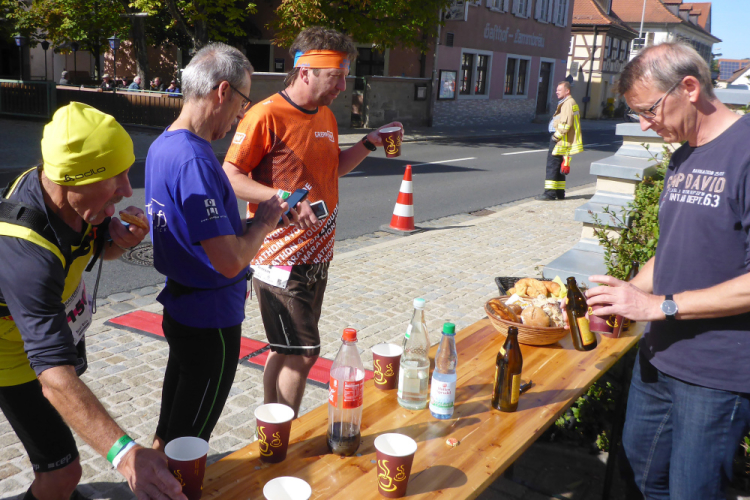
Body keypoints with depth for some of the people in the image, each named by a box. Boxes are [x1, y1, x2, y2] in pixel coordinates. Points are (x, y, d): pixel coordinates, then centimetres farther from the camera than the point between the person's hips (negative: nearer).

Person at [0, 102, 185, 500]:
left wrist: (120, 239, -24)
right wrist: (123, 453, -61)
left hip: (60, 327, 8)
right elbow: (54, 376, -50)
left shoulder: (63, 191, -20)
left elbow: (102, 248, 1)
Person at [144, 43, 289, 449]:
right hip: (211, 321, -10)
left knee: (167, 435, 26)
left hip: (179, 307, 10)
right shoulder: (196, 162, -27)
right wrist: (264, 222, -13)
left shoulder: (162, 145, 5)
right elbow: (230, 261, -29)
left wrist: (249, 222, 8)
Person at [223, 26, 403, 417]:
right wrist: (284, 199, -26)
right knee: (303, 353, -5)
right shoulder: (267, 114, -14)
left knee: (286, 351, 16)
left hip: (315, 256, 8)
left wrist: (369, 143, 13)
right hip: (281, 259, -8)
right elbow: (231, 177, -15)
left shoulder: (326, 116, 12)